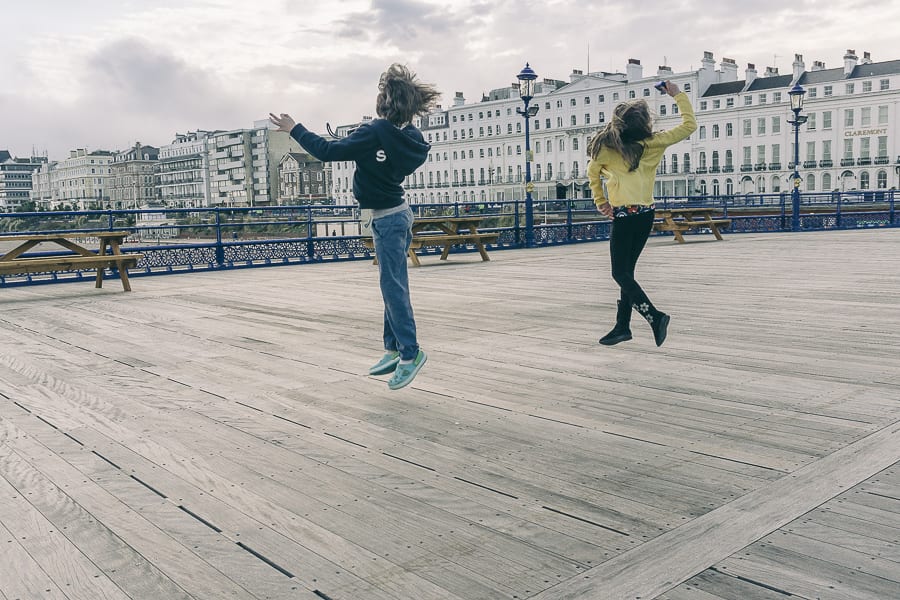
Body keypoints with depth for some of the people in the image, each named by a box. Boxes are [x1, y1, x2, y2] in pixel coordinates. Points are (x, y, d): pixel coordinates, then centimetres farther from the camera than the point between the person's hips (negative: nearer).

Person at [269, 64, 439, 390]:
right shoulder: (409, 137, 3)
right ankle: (395, 349, 19)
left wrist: (294, 129, -6)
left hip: (386, 219, -9)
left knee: (393, 287, -6)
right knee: (393, 286, 12)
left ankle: (410, 351, -2)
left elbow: (328, 151, -17)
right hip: (398, 213, 9)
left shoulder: (374, 133, -20)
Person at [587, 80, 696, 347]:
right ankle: (622, 326, 16)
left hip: (624, 216, -4)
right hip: (646, 215, 4)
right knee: (627, 271, 13)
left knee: (620, 273, -1)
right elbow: (689, 125, 8)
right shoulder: (654, 144, -2)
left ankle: (655, 316, -16)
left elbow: (592, 172, 12)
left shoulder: (607, 148, -5)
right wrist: (678, 95, 17)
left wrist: (600, 201, 22)